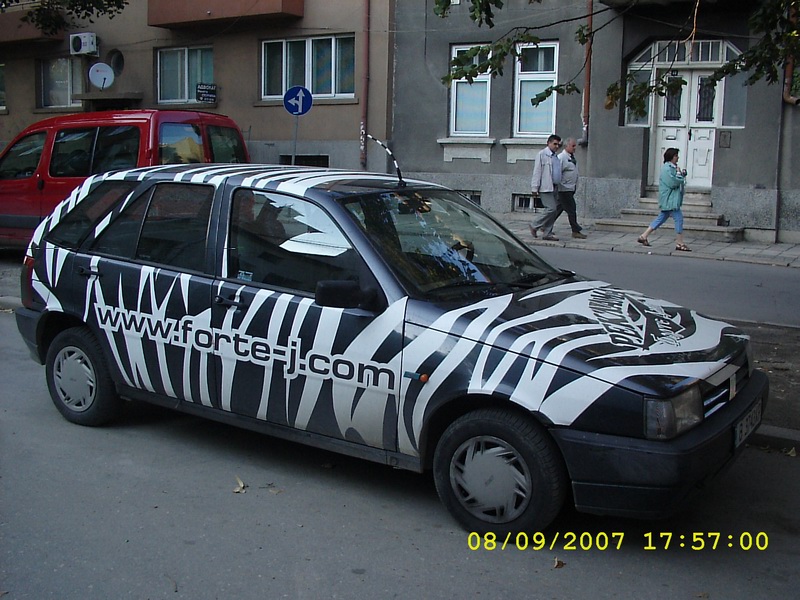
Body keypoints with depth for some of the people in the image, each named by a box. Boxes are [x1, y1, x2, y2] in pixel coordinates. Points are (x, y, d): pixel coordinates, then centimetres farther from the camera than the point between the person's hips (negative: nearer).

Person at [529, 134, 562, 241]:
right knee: (551, 209, -14)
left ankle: (547, 233, 10)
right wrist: (535, 188, -13)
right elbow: (537, 172, -9)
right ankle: (534, 226, 1)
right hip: (545, 188, -8)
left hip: (554, 187, 8)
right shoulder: (542, 154, -4)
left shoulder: (556, 156, 19)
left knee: (553, 210, 5)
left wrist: (558, 186, 19)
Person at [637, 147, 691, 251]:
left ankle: (643, 236, 16)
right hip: (669, 200, -10)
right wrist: (682, 177, -7)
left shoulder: (672, 167, 18)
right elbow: (673, 182, -22)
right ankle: (679, 243, -3)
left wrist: (681, 175, 1)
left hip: (670, 200, 10)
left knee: (662, 218, 12)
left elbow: (676, 180, 19)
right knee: (679, 218, -8)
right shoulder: (667, 168, -15)